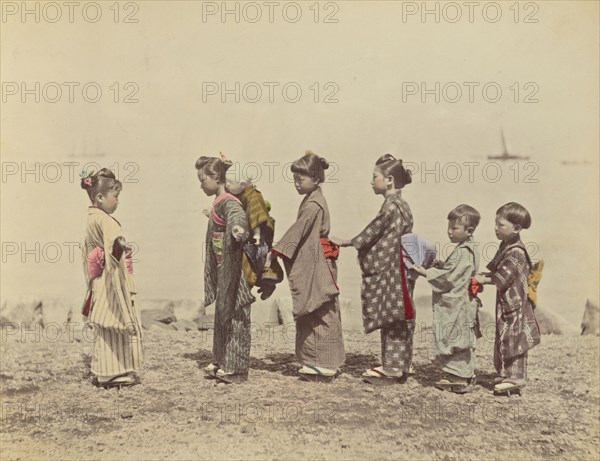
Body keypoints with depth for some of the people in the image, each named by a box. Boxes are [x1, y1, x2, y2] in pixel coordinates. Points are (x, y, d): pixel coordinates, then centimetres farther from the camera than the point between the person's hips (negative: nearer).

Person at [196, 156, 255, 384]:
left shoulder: (227, 201, -17)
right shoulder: (218, 203, 12)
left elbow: (238, 213, -42)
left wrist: (237, 226, -62)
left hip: (234, 267, -10)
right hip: (222, 268, 10)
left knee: (234, 313, -3)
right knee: (222, 312, 15)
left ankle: (234, 367, 3)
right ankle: (221, 361, 24)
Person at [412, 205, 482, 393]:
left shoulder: (463, 252, -20)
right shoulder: (469, 249, 11)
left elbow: (448, 277, -21)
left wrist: (427, 272, -16)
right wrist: (441, 265, 6)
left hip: (455, 305, -10)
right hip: (462, 302, 10)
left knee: (453, 338, -4)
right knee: (462, 339, 17)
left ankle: (457, 379, 1)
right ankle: (466, 373, 26)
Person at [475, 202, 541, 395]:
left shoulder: (516, 252, -21)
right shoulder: (506, 246, 10)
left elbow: (502, 278, -22)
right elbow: (497, 270, 16)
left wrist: (483, 280, -12)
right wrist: (482, 276, 2)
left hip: (514, 303, -10)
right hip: (506, 302, 10)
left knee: (512, 338, -4)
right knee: (504, 339, 15)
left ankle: (515, 378, 3)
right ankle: (507, 373, 24)